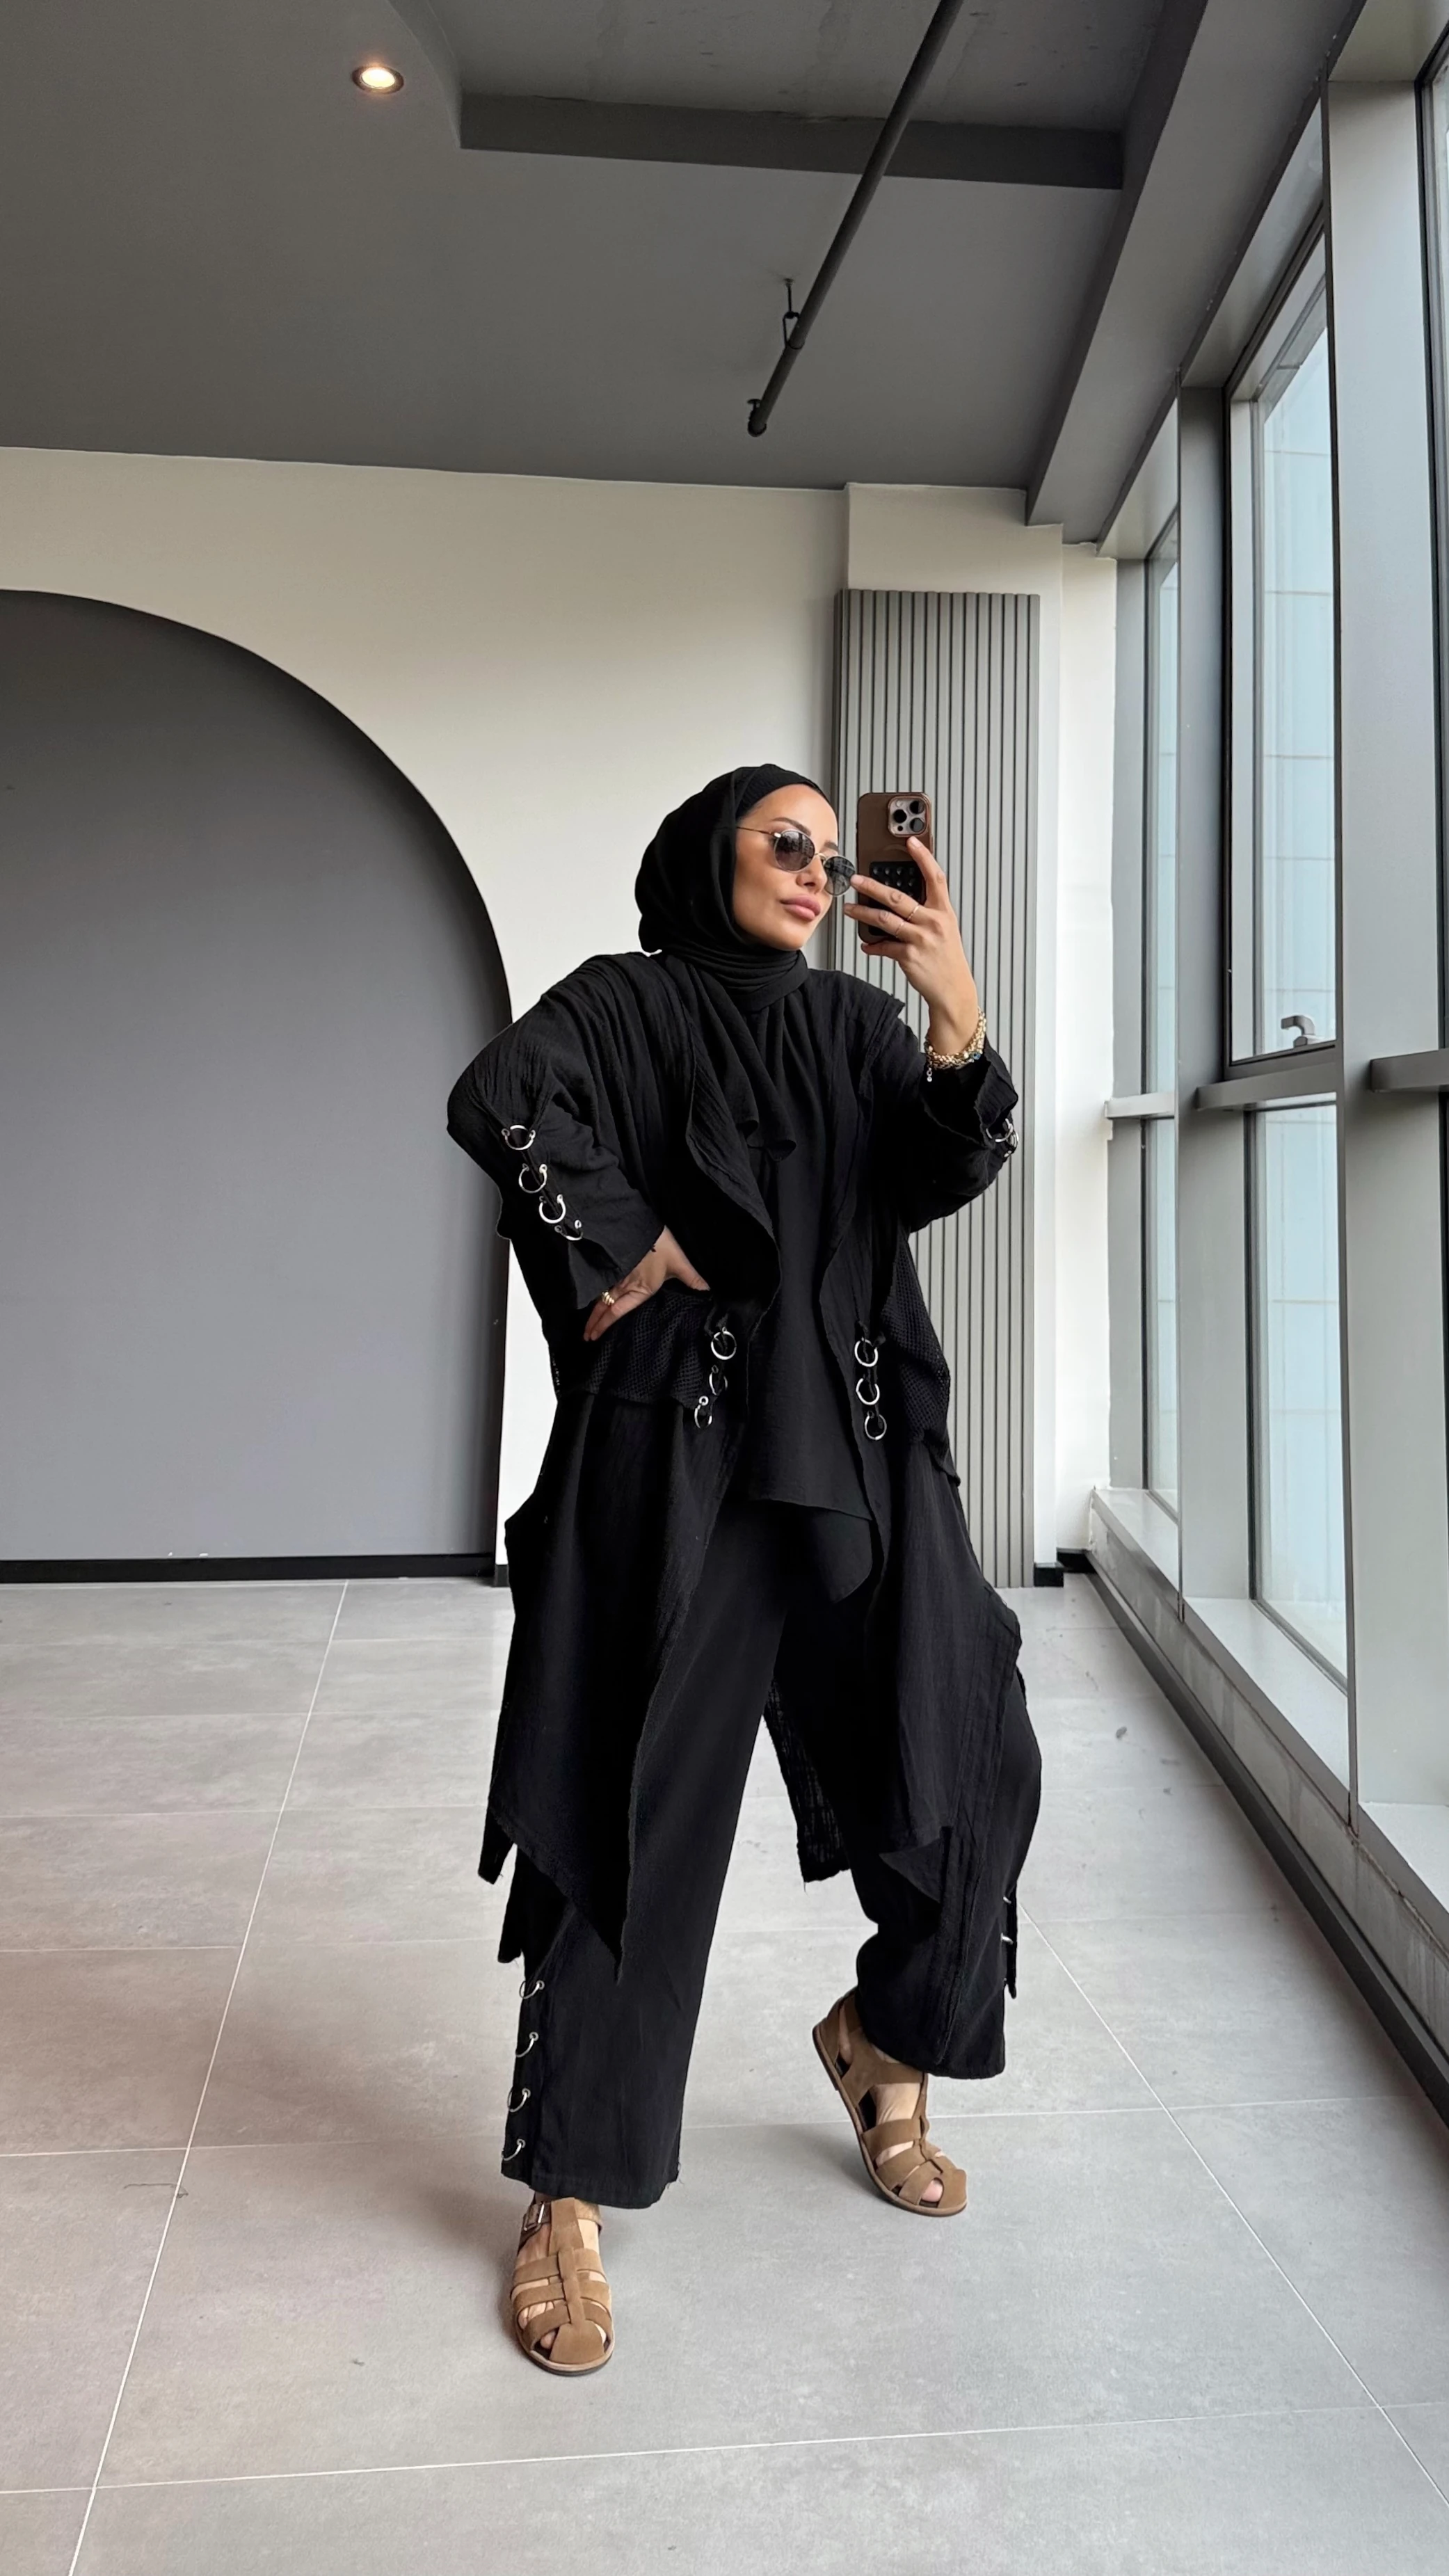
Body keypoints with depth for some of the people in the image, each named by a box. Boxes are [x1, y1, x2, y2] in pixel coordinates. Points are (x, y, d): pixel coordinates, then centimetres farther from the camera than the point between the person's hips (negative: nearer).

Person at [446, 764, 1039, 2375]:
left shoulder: (857, 1025, 15)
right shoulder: (622, 1003, 3)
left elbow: (947, 1175, -2)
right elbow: (496, 1102, -16)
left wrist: (956, 1005, -17)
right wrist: (626, 1245, -12)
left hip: (859, 1453, 5)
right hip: (678, 1455, -4)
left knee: (973, 1759, 1)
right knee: (642, 1808, -3)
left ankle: (882, 2043, 29)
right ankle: (568, 2200, 13)